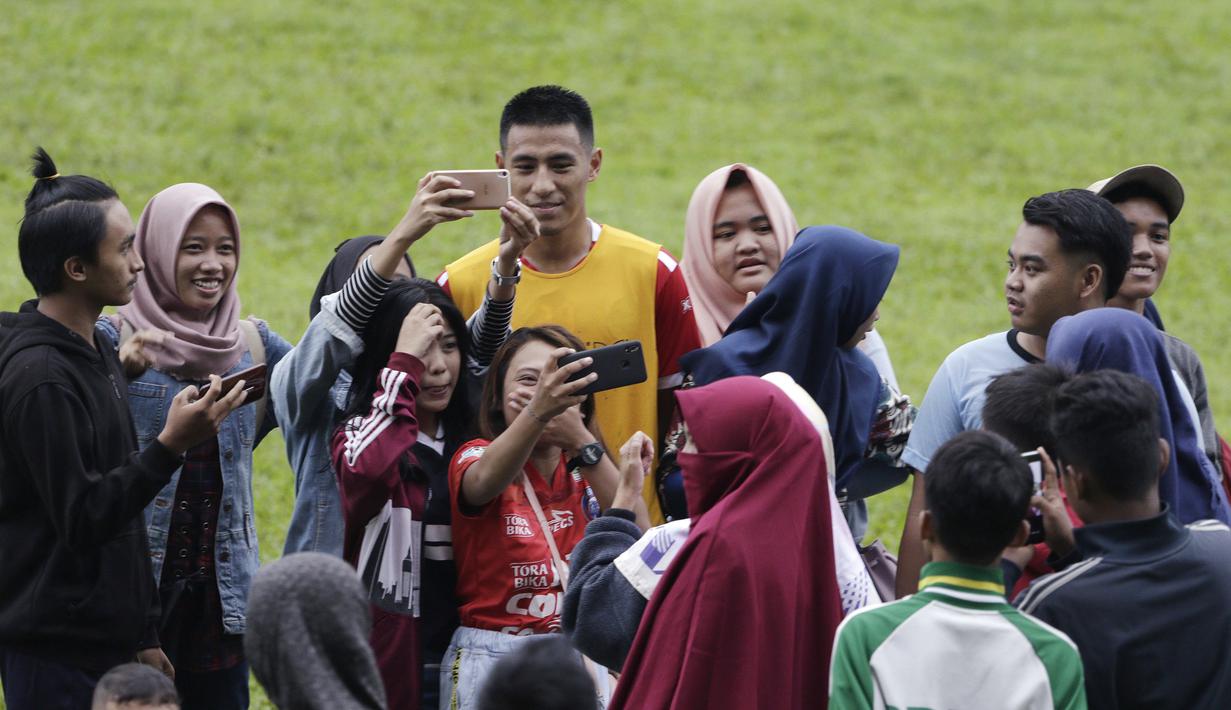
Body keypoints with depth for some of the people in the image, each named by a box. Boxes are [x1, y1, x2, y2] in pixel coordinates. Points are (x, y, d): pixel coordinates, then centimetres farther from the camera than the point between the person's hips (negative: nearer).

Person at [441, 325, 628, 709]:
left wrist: (582, 442, -26)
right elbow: (485, 482, -29)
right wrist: (536, 412, -50)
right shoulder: (475, 457, -3)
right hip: (492, 660, -3)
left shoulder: (589, 468, 7)